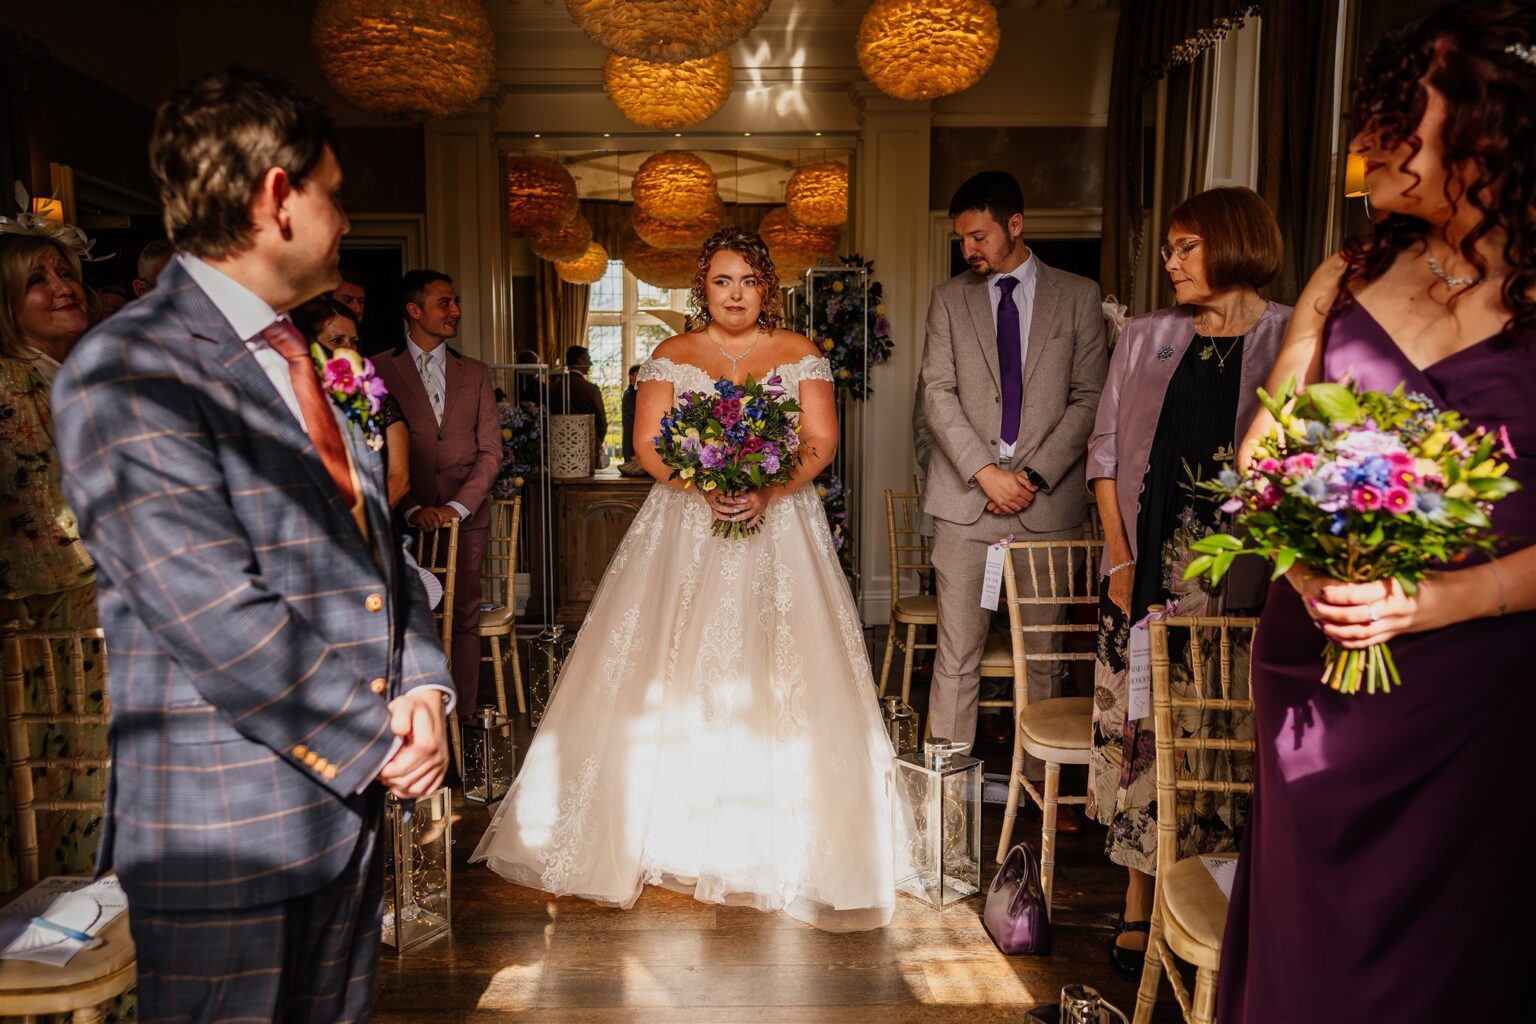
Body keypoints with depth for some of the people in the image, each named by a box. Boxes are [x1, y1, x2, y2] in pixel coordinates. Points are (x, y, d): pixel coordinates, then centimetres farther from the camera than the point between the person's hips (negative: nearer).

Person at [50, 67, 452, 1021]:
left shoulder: (309, 365, 12)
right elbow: (213, 613, -22)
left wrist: (422, 687, -4)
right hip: (223, 829, -7)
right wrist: (374, 743, -15)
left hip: (352, 801, 8)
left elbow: (378, 546, 12)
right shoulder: (127, 369, -15)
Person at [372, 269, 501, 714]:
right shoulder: (377, 370, 2)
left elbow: (490, 452, 7)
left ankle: (463, 719, 12)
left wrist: (458, 507, -6)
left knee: (464, 622, 4)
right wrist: (412, 509, -12)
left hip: (467, 518, 2)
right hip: (406, 521, -2)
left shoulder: (474, 373, 11)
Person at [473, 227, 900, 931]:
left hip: (779, 528, 0)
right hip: (686, 530, 0)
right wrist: (707, 485, -18)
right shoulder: (671, 357, 8)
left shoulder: (799, 354, 7)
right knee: (675, 675, -2)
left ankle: (773, 842, 8)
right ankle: (676, 827, 11)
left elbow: (822, 440, -1)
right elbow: (648, 445, -1)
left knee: (779, 678, -4)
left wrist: (767, 492, -17)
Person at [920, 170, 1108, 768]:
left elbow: (1089, 398, 3)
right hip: (966, 496, 1)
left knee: (1045, 652, 6)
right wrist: (985, 471, -10)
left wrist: (1034, 475, -8)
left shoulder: (1078, 296, 8)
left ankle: (1040, 784, 18)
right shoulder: (949, 299, 10)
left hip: (1049, 498, 0)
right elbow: (937, 393, 1)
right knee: (957, 651, 1)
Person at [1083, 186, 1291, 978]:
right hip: (1145, 576, 3)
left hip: (1237, 586, -3)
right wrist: (1119, 554, 0)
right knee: (1139, 733, 6)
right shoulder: (1146, 337, 11)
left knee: (1224, 743, 2)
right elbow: (1106, 449, 8)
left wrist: (1281, 572, -11)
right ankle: (1140, 909, 19)